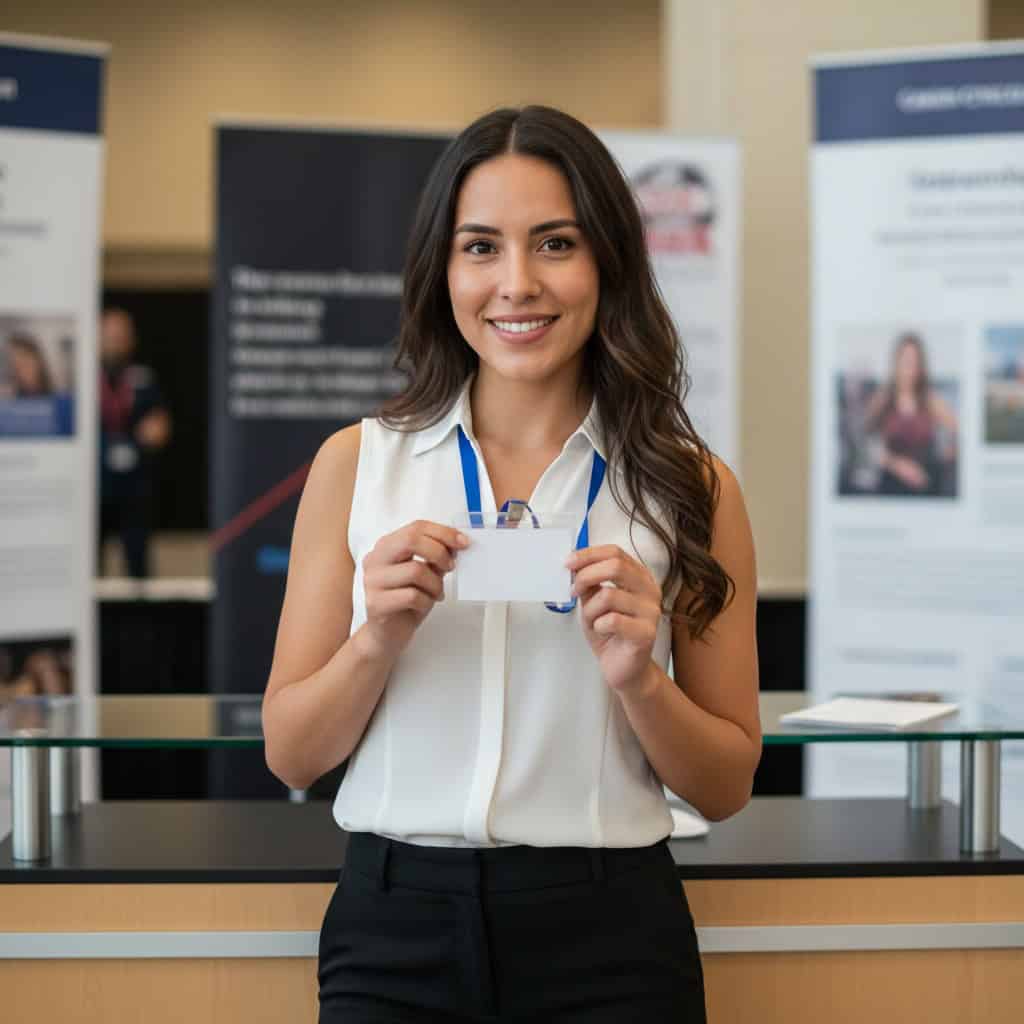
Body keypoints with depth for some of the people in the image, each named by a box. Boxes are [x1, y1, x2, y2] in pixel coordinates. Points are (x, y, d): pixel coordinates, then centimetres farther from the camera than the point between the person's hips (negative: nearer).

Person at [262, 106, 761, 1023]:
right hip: (395, 925, 1)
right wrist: (377, 641, -15)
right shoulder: (357, 464, 1)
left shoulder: (690, 485, -1)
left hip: (610, 942, 0)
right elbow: (291, 758, 2)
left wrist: (638, 678, -14)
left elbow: (726, 788, 3)